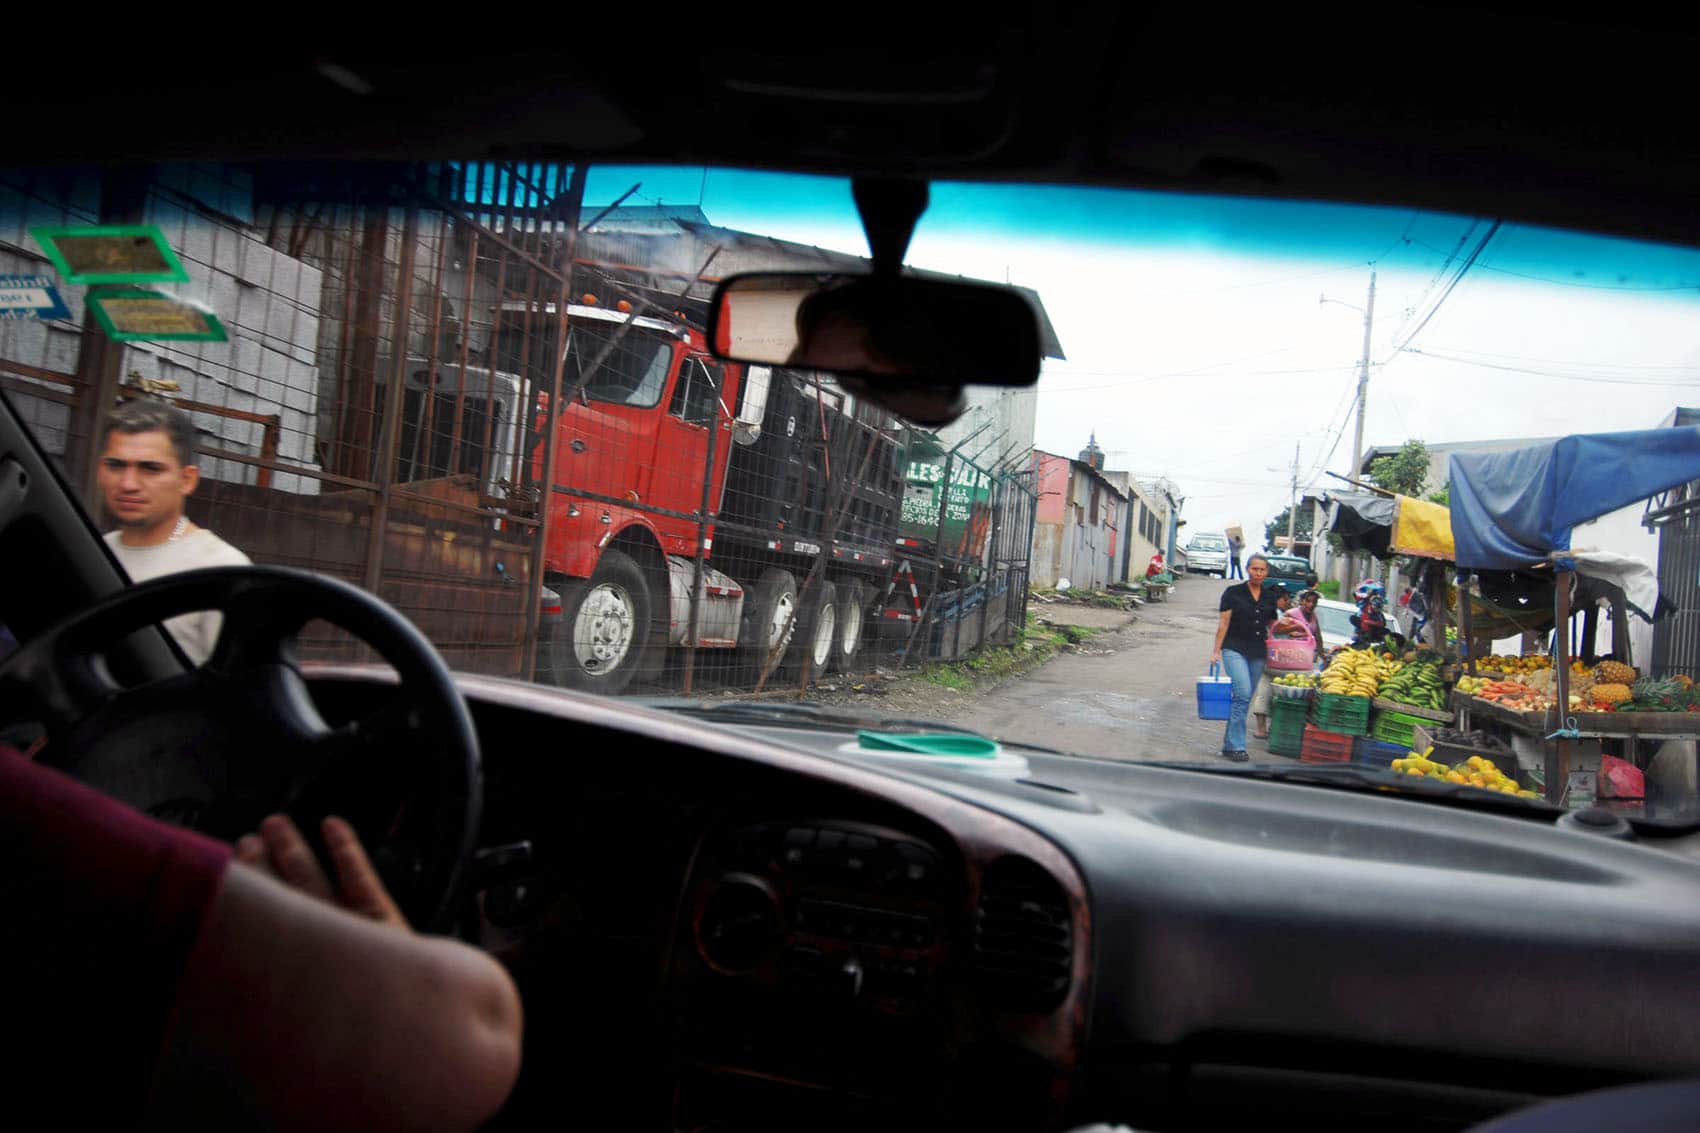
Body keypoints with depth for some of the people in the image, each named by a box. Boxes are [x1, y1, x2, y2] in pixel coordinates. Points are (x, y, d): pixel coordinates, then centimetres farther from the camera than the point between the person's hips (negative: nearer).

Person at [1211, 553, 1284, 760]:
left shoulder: (1270, 596, 12)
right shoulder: (1233, 593, 0)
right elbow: (1223, 623, -3)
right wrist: (1217, 651, -7)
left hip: (1258, 653, 5)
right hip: (1235, 649, -5)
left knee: (1244, 700, 7)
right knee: (1242, 695, -18)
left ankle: (1230, 744, 16)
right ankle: (1236, 746, -16)